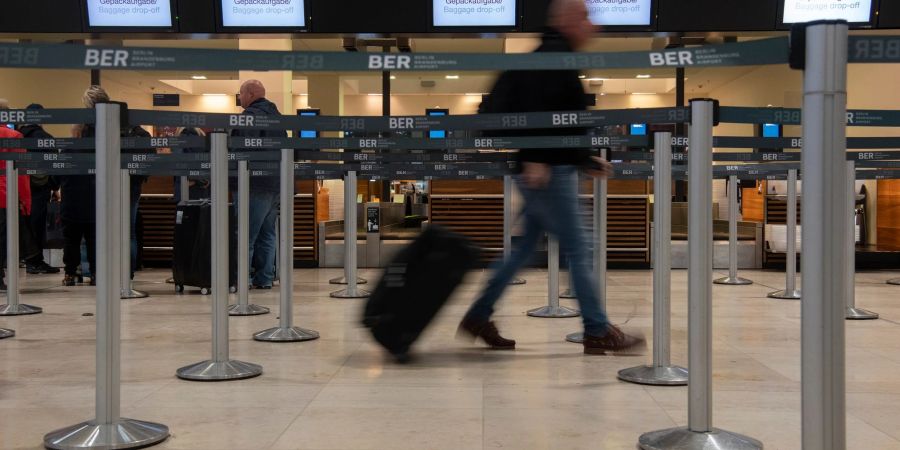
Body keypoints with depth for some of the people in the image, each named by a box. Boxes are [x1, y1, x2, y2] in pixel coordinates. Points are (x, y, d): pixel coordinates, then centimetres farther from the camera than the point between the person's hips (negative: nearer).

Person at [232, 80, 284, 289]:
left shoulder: (250, 115, -10)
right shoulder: (276, 115, 18)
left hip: (256, 185, -9)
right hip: (276, 183, 9)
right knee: (267, 233, 12)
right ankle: (265, 278, 14)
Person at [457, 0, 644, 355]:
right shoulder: (553, 56, -9)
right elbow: (536, 111, -23)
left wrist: (586, 161, 26)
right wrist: (535, 159, -30)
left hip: (542, 169, 10)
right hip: (547, 171, -10)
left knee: (526, 247, 14)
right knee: (577, 251, -4)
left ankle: (478, 317, 18)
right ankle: (597, 332, 5)